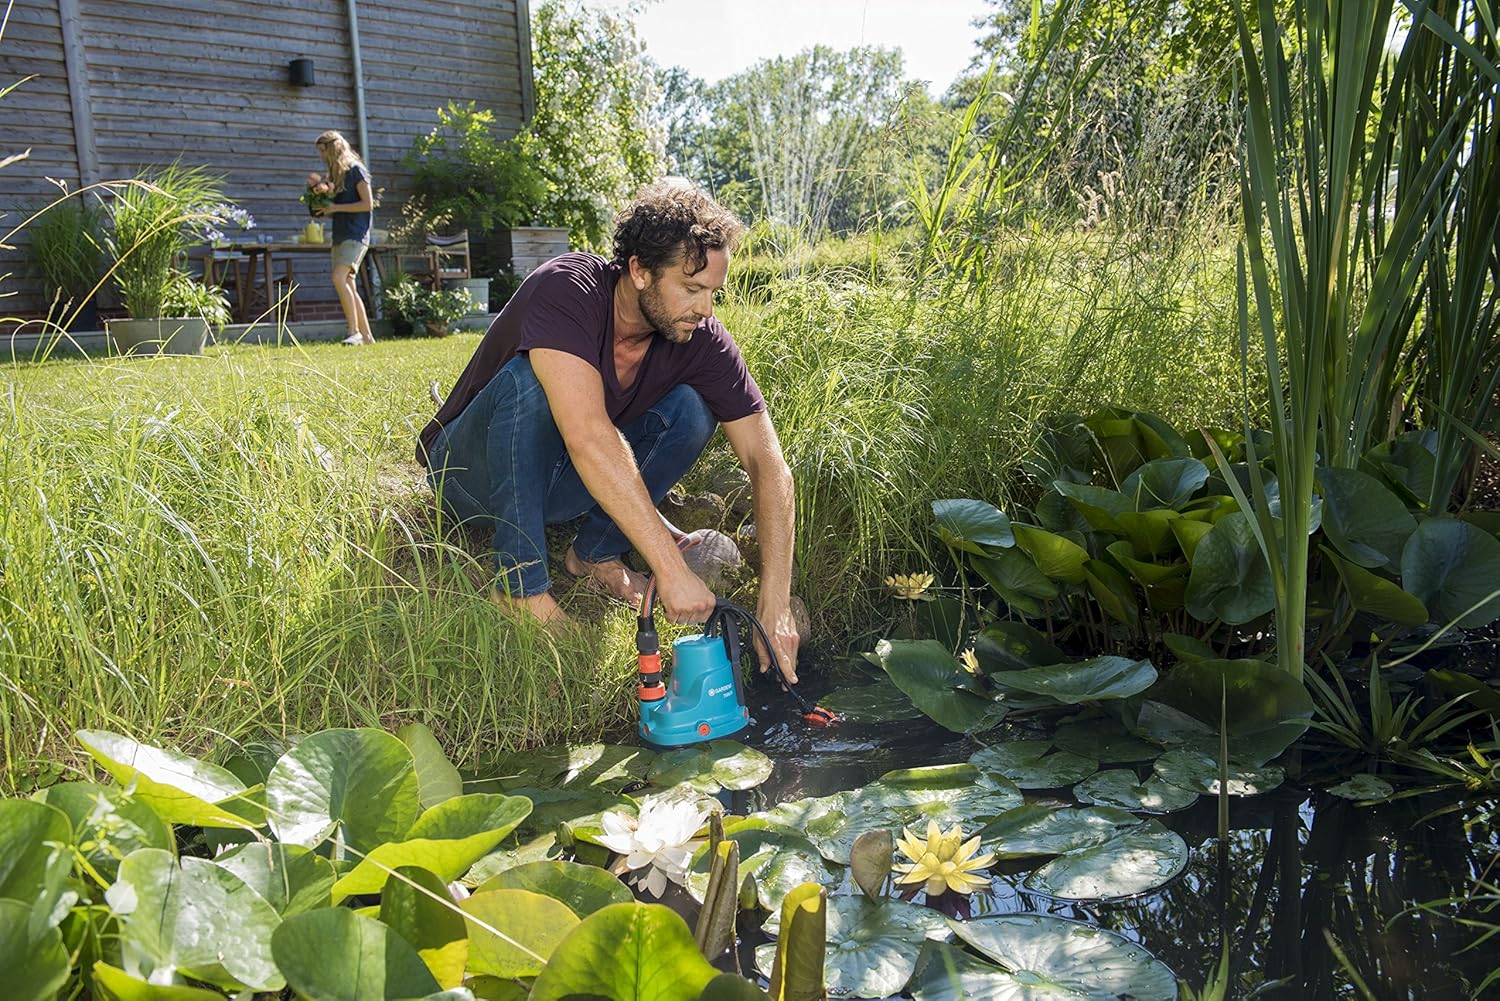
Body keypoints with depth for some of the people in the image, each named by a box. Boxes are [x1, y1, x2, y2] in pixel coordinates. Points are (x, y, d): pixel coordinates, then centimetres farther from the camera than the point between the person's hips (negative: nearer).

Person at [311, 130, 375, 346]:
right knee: (348, 286, 5)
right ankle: (366, 335, 9)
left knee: (339, 278, -23)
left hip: (356, 235, -9)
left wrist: (336, 208, -13)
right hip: (340, 235, 9)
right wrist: (324, 211, 4)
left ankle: (354, 332, -21)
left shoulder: (356, 170, -5)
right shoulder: (335, 174, 19)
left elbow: (368, 204, -11)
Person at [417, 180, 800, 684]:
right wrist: (671, 570, -46)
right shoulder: (565, 289, -31)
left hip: (556, 482, 4)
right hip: (471, 470, -4)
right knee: (527, 380, -34)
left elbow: (769, 465, -20)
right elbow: (588, 437, -44)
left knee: (692, 408, -16)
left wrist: (775, 606, -31)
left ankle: (596, 552, -5)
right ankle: (521, 584, -24)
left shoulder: (701, 340, -17)